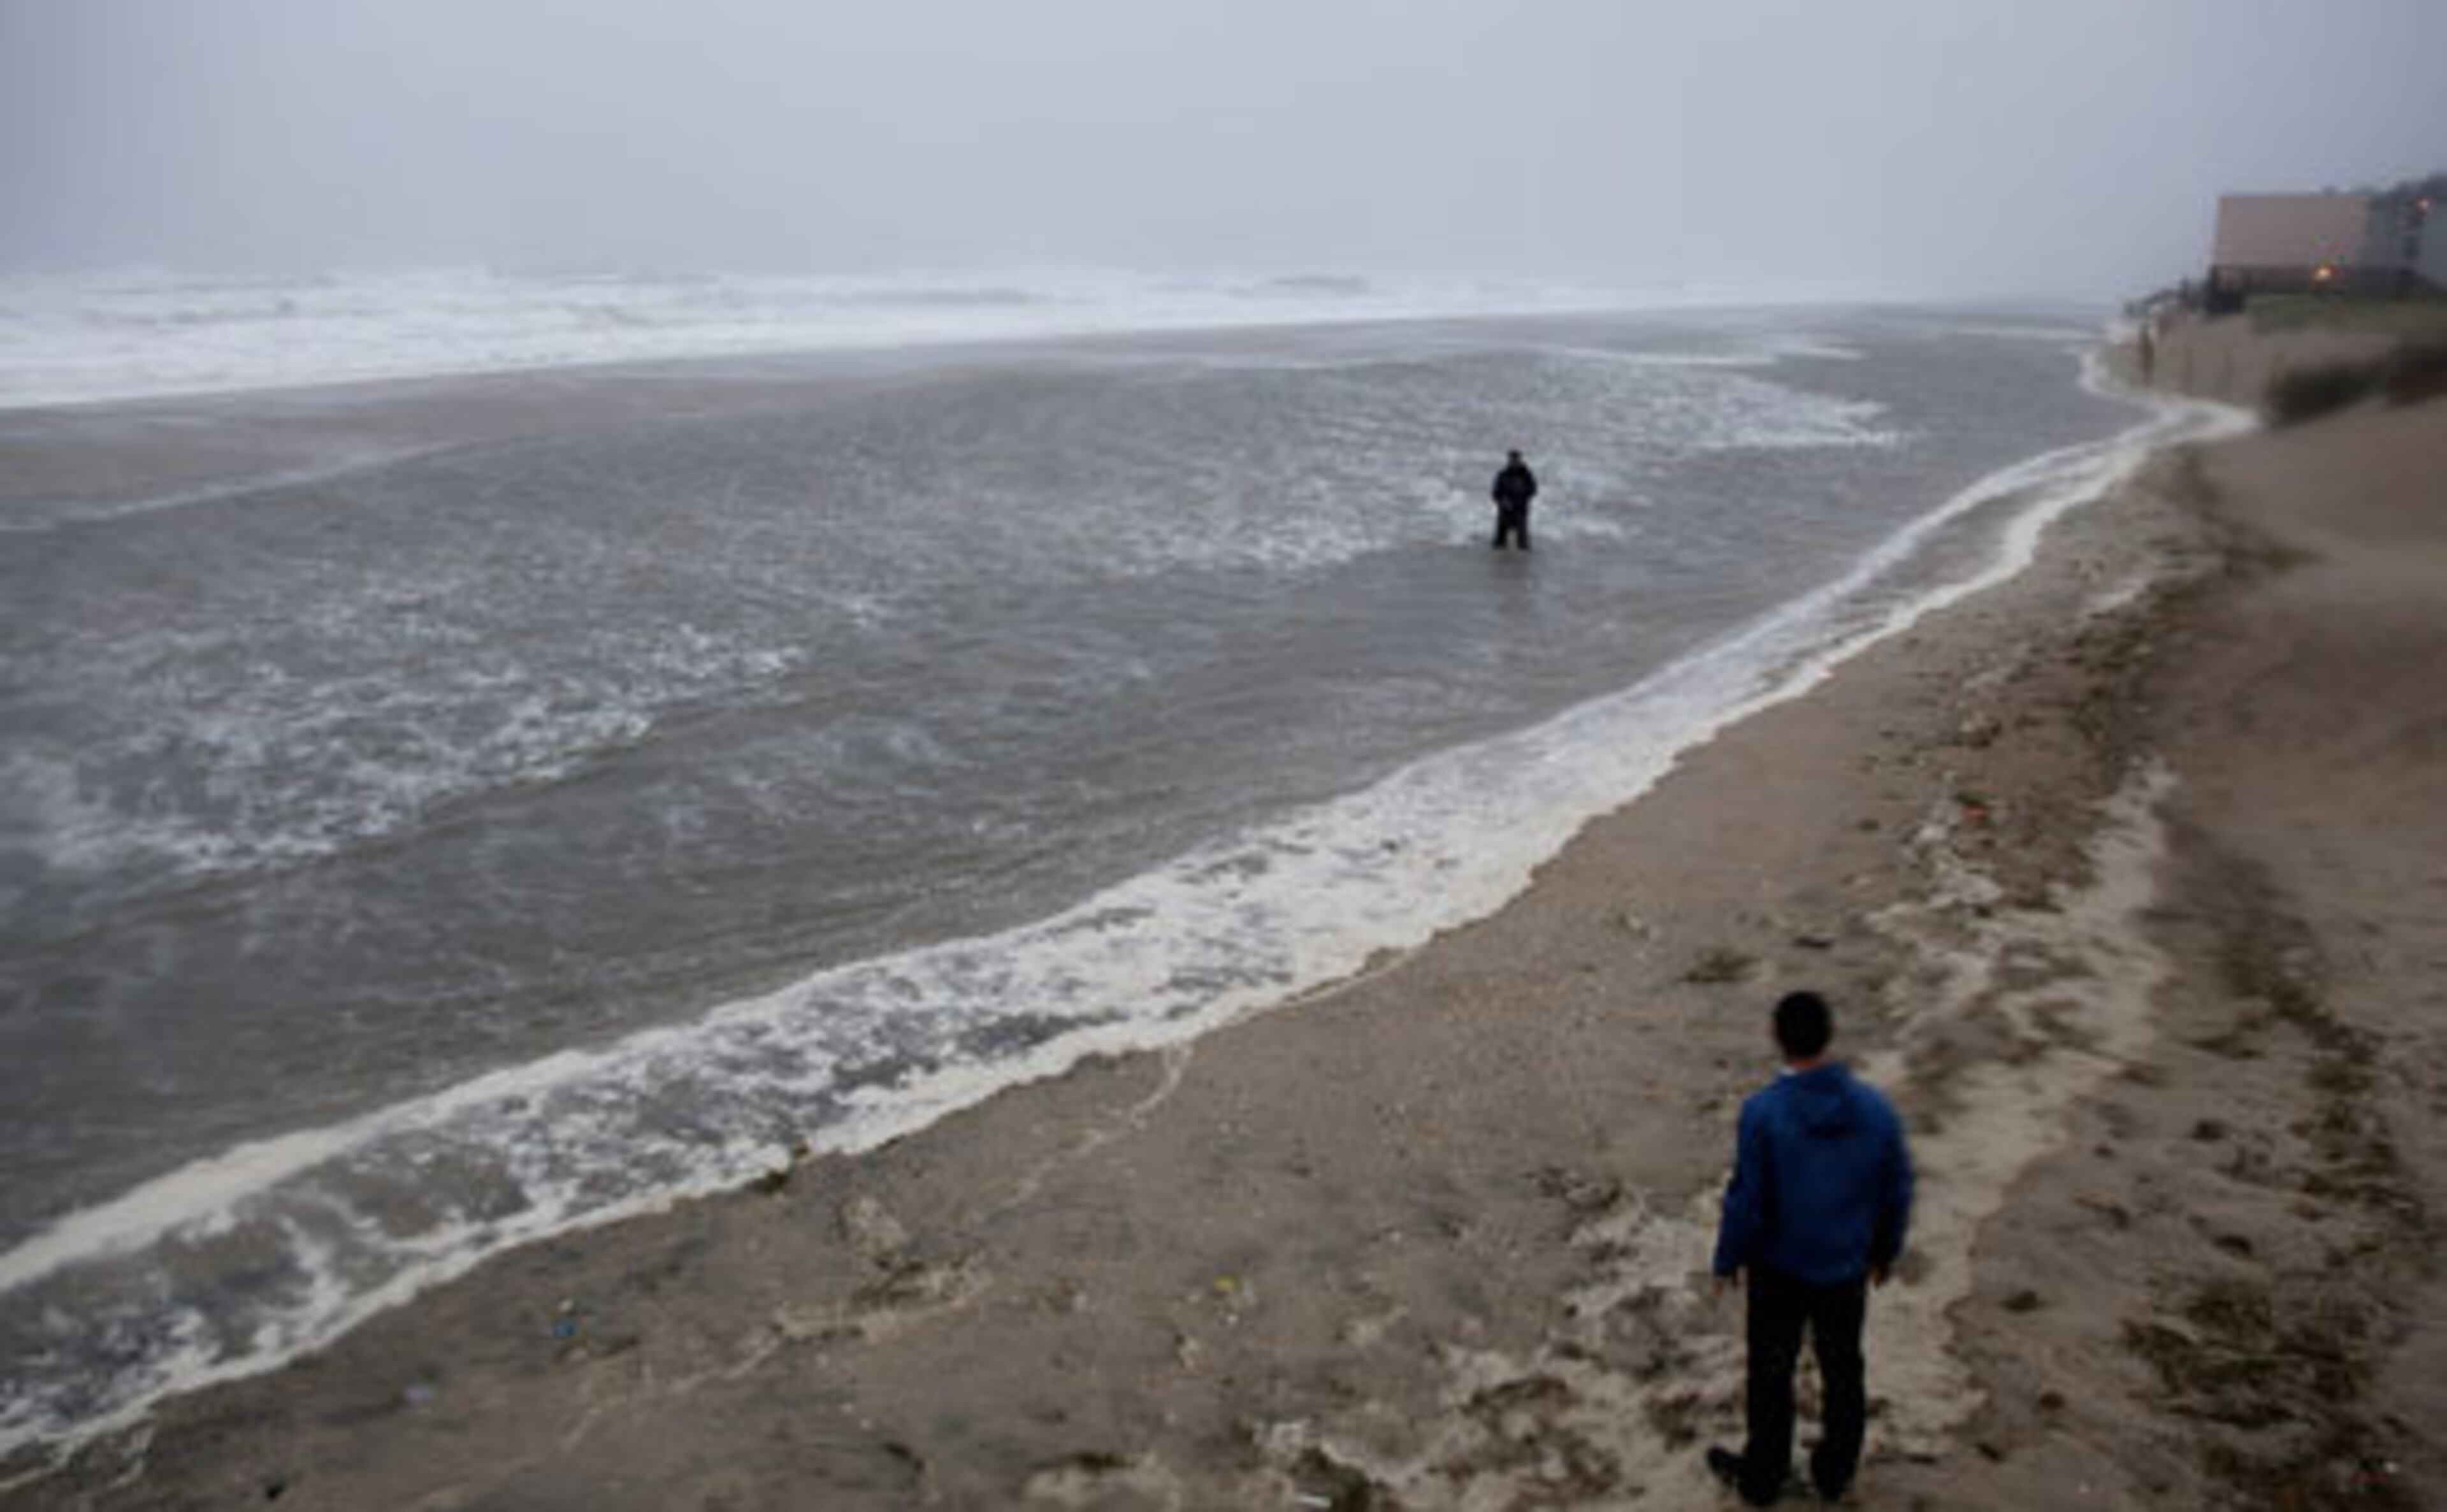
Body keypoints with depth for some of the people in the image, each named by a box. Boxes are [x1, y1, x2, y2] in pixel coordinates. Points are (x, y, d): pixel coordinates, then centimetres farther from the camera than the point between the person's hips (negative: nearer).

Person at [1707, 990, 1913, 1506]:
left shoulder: (1763, 1111, -26)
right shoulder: (1874, 1108, -15)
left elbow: (1746, 1199, -19)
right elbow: (1896, 1191, -3)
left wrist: (1727, 1260, -3)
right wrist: (1885, 1252, 14)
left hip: (1779, 1269, -3)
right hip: (1847, 1269, 3)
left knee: (1771, 1373, 16)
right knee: (1842, 1370, 22)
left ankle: (1762, 1477, 34)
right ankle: (1834, 1473, 40)